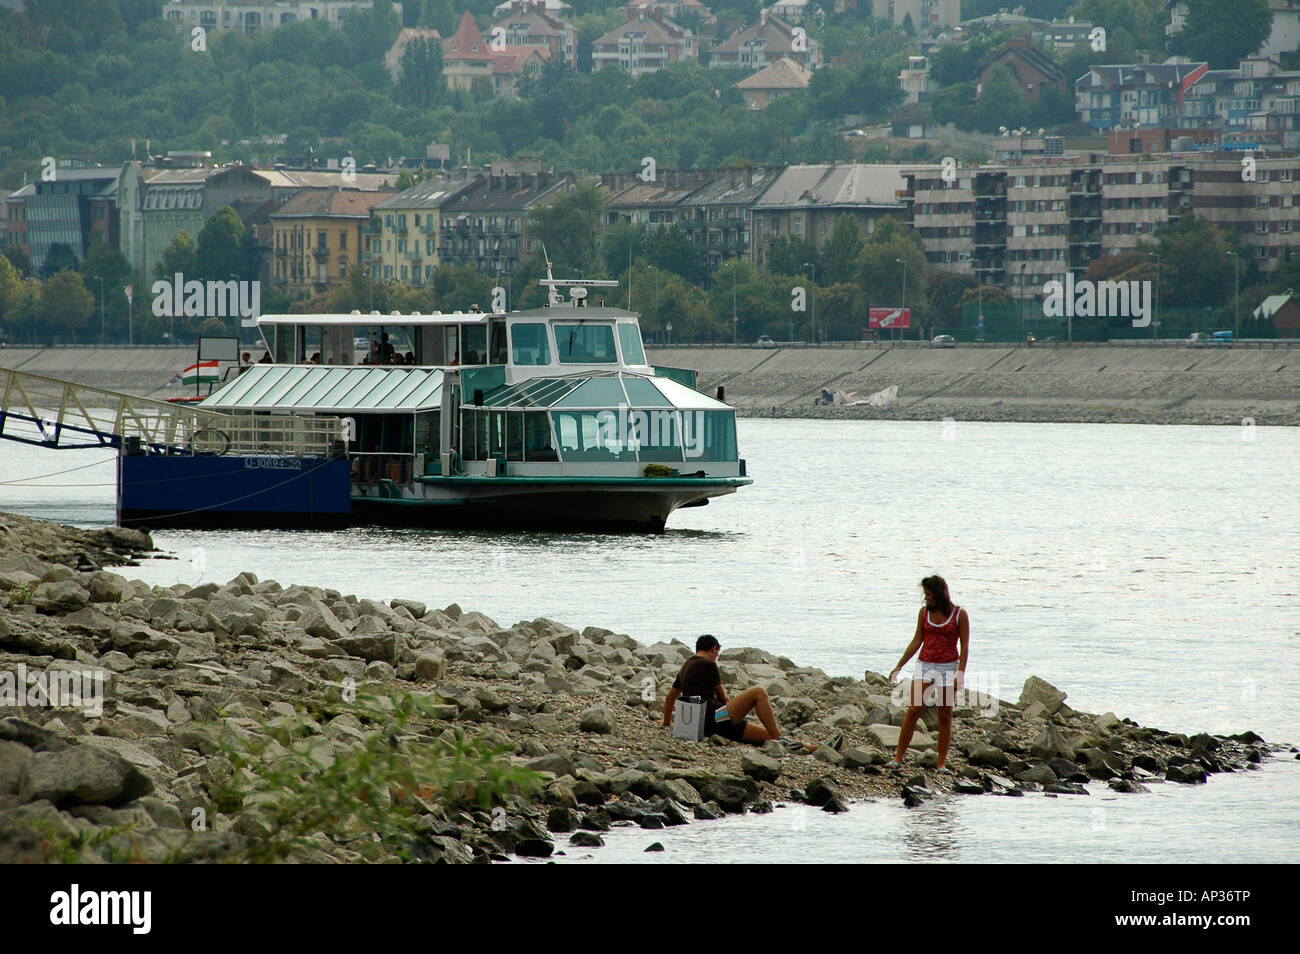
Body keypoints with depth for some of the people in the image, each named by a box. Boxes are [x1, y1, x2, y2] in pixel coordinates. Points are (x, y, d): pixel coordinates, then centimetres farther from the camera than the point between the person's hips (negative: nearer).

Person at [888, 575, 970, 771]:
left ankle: (942, 763, 5)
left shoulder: (959, 614, -4)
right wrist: (899, 667, 10)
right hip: (925, 666, 2)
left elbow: (965, 646, -5)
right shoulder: (925, 612, 6)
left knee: (945, 716, 0)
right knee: (913, 710, -8)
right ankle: (898, 758, -7)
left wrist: (961, 672, -15)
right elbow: (916, 642, 11)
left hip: (948, 668, -2)